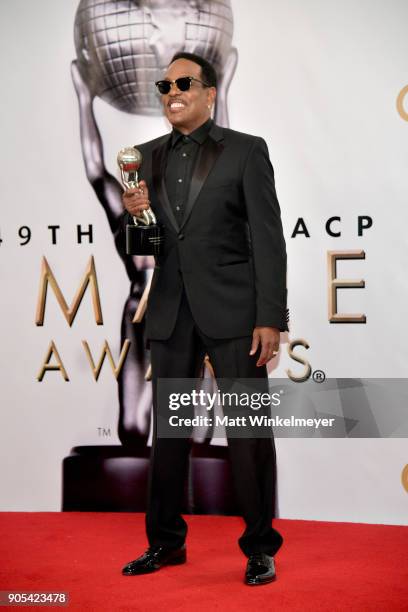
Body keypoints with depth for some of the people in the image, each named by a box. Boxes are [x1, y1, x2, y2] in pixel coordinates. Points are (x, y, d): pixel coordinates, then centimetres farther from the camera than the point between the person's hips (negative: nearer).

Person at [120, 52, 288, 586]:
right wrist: (134, 214, -7)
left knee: (248, 430, -1)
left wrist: (271, 318, -12)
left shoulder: (246, 151, -1)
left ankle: (261, 547, 13)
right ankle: (165, 541, 24)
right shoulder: (149, 156, 12)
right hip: (171, 311, 5)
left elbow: (268, 238, -5)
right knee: (168, 428, 11)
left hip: (232, 310, -4)